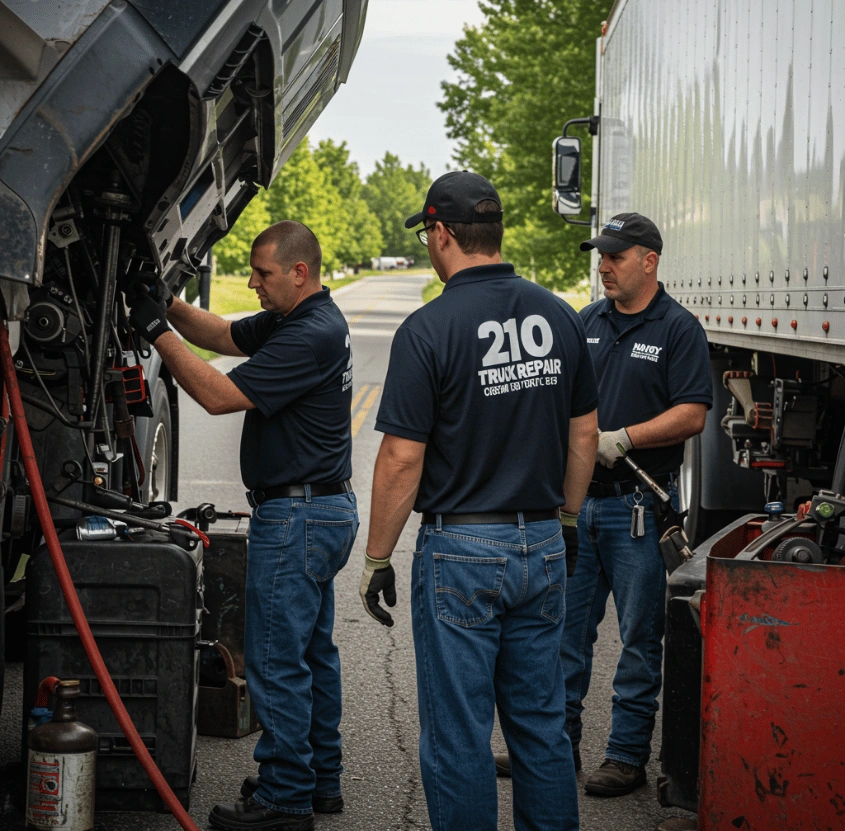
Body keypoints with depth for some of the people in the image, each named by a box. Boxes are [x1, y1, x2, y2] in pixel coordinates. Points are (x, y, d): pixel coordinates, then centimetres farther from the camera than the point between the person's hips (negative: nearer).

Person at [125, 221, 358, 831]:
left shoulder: (312, 335, -21)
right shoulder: (298, 319, 11)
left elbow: (220, 396, -23)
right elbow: (224, 336, 18)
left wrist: (157, 332, -17)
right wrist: (170, 304, 2)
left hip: (297, 517, -11)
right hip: (327, 509, 11)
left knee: (276, 660, -5)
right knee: (312, 651, 16)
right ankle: (321, 780, 26)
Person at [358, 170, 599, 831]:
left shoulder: (429, 329, -14)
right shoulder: (560, 316, 4)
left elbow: (403, 459, -14)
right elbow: (584, 434, 11)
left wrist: (377, 560, -4)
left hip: (461, 552, -6)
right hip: (543, 548, 6)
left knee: (458, 735, 4)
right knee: (542, 724, 15)